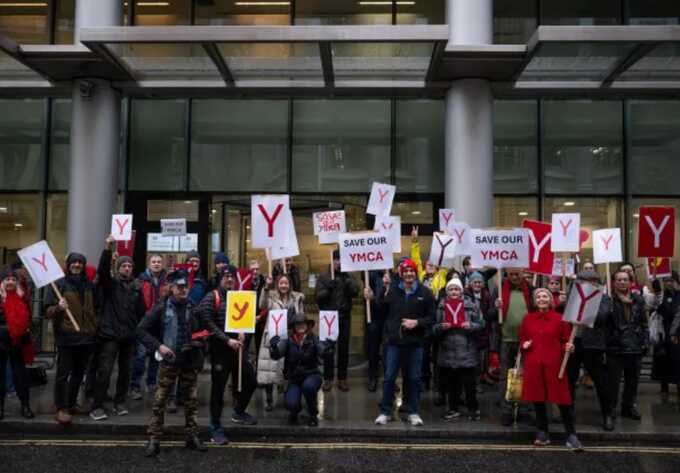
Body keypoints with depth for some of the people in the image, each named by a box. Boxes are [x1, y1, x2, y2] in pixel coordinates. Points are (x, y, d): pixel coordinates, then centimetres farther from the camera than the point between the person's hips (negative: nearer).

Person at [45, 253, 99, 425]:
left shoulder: (90, 285, 11)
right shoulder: (59, 284, -3)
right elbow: (48, 311, -6)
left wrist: (96, 328, 14)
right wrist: (58, 308, -27)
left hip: (87, 337, 5)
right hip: (66, 337, -5)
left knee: (79, 373, 13)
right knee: (63, 374, -4)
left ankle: (72, 404, 26)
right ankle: (61, 409, 1)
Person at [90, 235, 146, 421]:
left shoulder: (137, 287, 9)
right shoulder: (109, 283, 0)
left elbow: (141, 312, 11)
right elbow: (102, 269, -19)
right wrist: (107, 248, -30)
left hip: (129, 336, 4)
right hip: (110, 334, -4)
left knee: (125, 371, 11)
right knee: (104, 371, -6)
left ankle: (119, 403, 24)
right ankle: (97, 407, 1)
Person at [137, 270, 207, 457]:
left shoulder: (194, 308, 3)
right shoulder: (161, 308, -3)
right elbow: (141, 330, -3)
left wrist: (200, 342, -5)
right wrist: (158, 346, -13)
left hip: (190, 361, 2)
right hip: (169, 360, -2)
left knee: (191, 400, 9)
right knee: (159, 401, -1)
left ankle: (192, 436, 20)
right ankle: (154, 439, 8)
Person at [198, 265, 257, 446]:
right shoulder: (211, 298, -8)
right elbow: (209, 324, -15)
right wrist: (228, 340, -20)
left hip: (238, 348, 6)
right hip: (220, 349, -6)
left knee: (250, 381, 12)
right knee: (218, 388, 1)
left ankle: (239, 412, 37)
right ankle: (216, 428, 14)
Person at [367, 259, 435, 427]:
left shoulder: (425, 293, 0)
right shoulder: (392, 290, 2)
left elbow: (432, 318, -1)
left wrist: (417, 322, -15)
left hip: (415, 343, 0)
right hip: (394, 341, 0)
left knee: (414, 378, 9)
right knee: (389, 377, 5)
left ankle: (414, 413, 21)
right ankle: (385, 412, 17)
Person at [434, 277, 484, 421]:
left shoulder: (471, 303, 0)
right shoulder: (442, 305, 6)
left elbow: (480, 324, 2)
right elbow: (434, 328, 8)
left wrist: (471, 325, -17)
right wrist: (441, 327, -12)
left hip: (467, 351, -2)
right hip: (448, 351, 3)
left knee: (469, 382, 1)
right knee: (451, 382, 10)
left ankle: (473, 409, 16)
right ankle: (453, 409, 22)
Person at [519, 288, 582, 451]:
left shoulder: (560, 319, 1)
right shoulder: (528, 319, 8)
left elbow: (565, 341, 5)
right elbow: (522, 339, 19)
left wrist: (568, 347, -15)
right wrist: (524, 345, -2)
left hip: (554, 365, -2)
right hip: (534, 365, 3)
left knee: (563, 400, -3)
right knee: (538, 399, 9)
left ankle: (571, 436, 7)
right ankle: (542, 434, 21)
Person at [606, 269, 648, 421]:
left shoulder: (638, 299, 7)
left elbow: (644, 323, 11)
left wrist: (645, 342, 6)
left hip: (635, 347, 5)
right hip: (615, 347, -4)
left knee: (633, 380, 17)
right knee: (613, 381, 4)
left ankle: (629, 406, 32)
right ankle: (611, 408, 17)